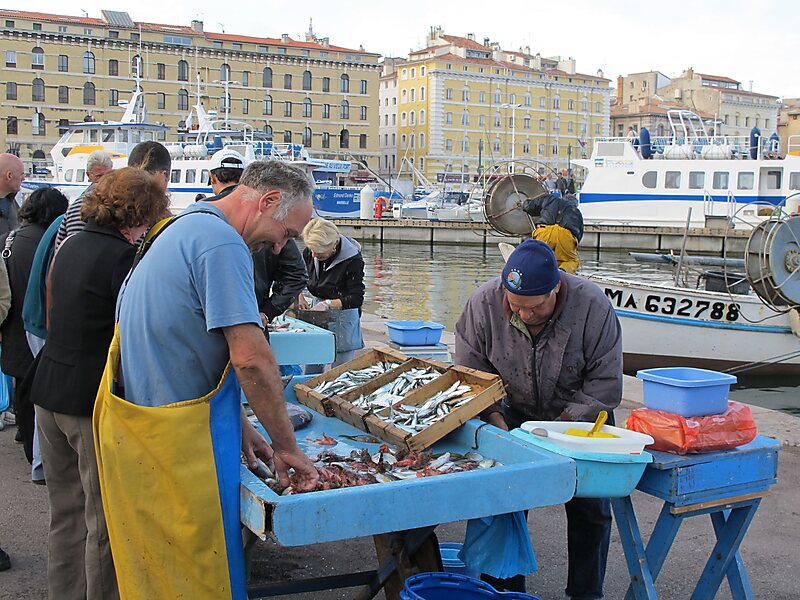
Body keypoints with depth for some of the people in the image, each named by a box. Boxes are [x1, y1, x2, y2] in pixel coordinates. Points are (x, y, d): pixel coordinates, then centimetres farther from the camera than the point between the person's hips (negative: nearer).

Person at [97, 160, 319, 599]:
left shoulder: (183, 228, 16)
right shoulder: (222, 242, -17)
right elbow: (251, 358, -23)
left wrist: (239, 425, 15)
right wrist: (286, 446, -12)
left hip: (136, 426, 10)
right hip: (178, 441, -10)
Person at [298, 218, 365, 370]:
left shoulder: (353, 260, -19)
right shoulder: (309, 252, -5)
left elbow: (356, 299, -18)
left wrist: (327, 304, -27)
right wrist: (299, 296, -6)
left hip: (343, 316, -5)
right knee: (311, 370, 9)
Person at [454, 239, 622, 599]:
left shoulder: (593, 306, -26)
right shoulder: (483, 303, -21)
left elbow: (604, 386, -19)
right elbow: (471, 375, -9)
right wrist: (496, 421, -21)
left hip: (578, 417, -1)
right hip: (516, 414, 1)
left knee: (590, 508, 0)